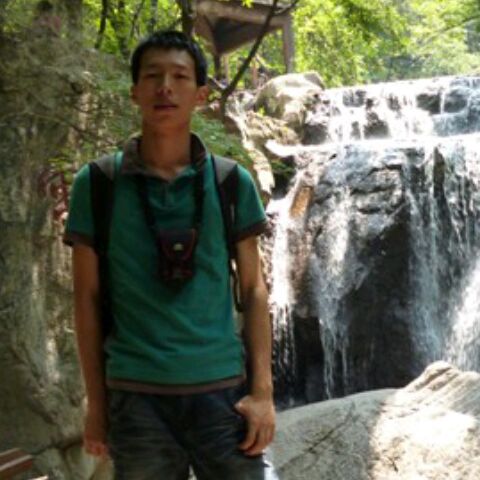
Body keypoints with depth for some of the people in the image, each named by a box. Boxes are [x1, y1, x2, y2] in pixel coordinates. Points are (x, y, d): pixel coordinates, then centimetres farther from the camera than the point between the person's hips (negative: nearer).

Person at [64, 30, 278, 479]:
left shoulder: (232, 183, 3)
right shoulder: (95, 185, 1)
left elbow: (253, 288, 5)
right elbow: (87, 297, 4)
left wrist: (262, 390, -2)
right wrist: (96, 402, 3)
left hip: (221, 388, 1)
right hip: (136, 394, 0)